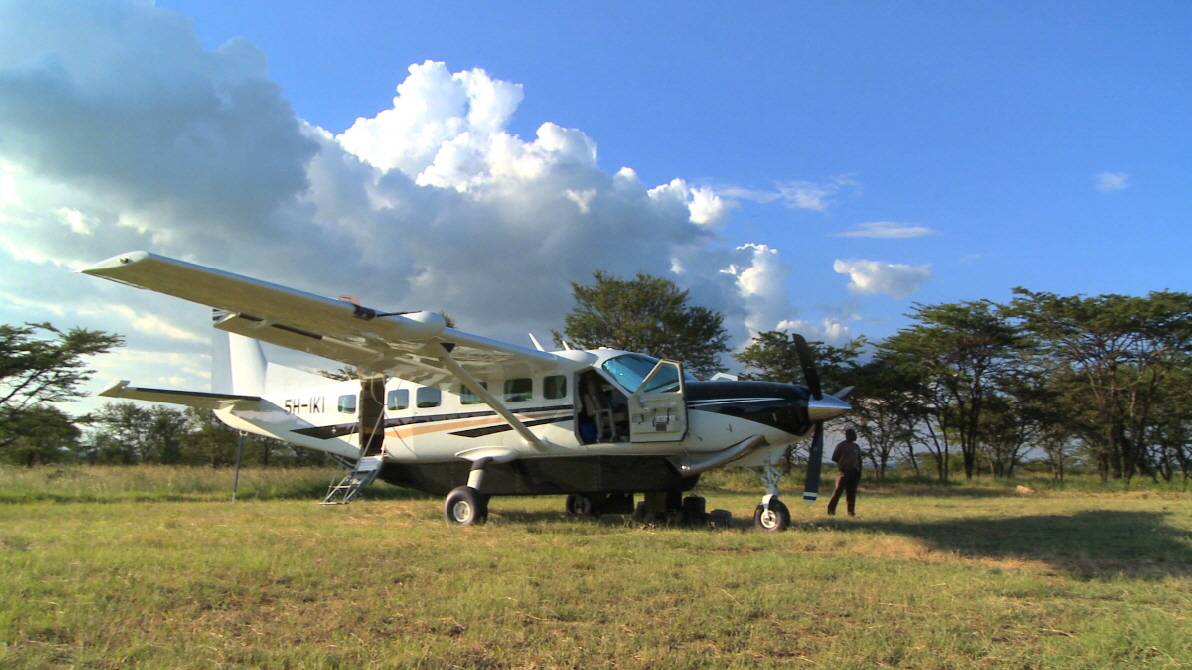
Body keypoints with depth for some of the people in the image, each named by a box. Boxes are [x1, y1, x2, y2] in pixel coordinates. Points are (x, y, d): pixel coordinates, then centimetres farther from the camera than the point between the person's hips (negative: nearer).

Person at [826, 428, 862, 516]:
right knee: (839, 490, -10)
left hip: (853, 472, 6)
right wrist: (842, 464, 1)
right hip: (843, 472, -6)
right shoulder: (841, 445, -3)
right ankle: (831, 509, -7)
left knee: (852, 492, 5)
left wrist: (859, 472, 8)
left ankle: (851, 511, 9)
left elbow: (859, 460, 17)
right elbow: (834, 458, -1)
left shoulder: (856, 447, 15)